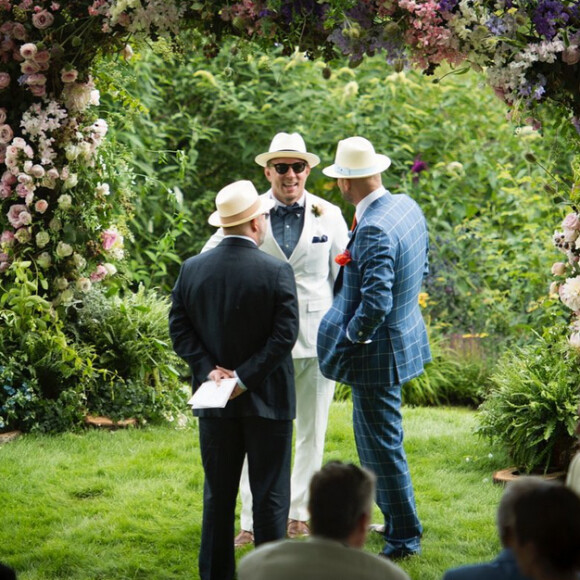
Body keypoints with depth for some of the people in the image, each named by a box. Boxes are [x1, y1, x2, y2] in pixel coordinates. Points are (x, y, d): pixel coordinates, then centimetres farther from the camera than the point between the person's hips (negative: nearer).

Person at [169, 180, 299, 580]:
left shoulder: (192, 269, -1)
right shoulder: (277, 272, -12)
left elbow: (180, 328, -1)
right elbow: (285, 335, -16)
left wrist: (209, 369, -5)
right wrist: (246, 378, -14)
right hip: (268, 399, -3)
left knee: (218, 494, 12)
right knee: (270, 495, 5)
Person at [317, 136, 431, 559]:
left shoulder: (374, 230, -28)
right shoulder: (407, 207, 2)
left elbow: (375, 305, -33)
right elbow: (422, 267, 16)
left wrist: (351, 334, -16)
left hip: (377, 350, -10)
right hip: (403, 335, 10)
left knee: (381, 446, 3)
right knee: (380, 441, 23)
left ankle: (404, 537, 13)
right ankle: (396, 521, 36)